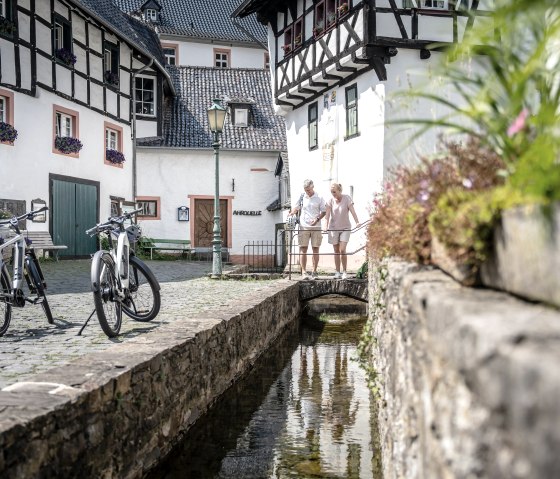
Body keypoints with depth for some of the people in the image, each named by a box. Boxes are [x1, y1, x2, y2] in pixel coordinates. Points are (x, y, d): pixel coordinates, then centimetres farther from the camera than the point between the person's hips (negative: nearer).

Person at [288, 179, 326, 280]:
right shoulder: (301, 197, 7)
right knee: (303, 249, -5)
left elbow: (324, 211, 5)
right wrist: (291, 213, -9)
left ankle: (314, 272, 10)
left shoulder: (319, 198, 3)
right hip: (304, 227, 0)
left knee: (315, 249, 3)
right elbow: (296, 207, 13)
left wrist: (317, 219, -12)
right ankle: (304, 272, -4)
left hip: (316, 227, 0)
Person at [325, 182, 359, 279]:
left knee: (342, 250, -10)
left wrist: (357, 222, -28)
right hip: (334, 228, 2)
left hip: (345, 228, -2)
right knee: (336, 251, 5)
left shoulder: (347, 198, -5)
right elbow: (328, 214, -12)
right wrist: (327, 226, -26)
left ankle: (344, 271, 1)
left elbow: (352, 210, -14)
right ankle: (337, 272, 12)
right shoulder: (330, 200, -2)